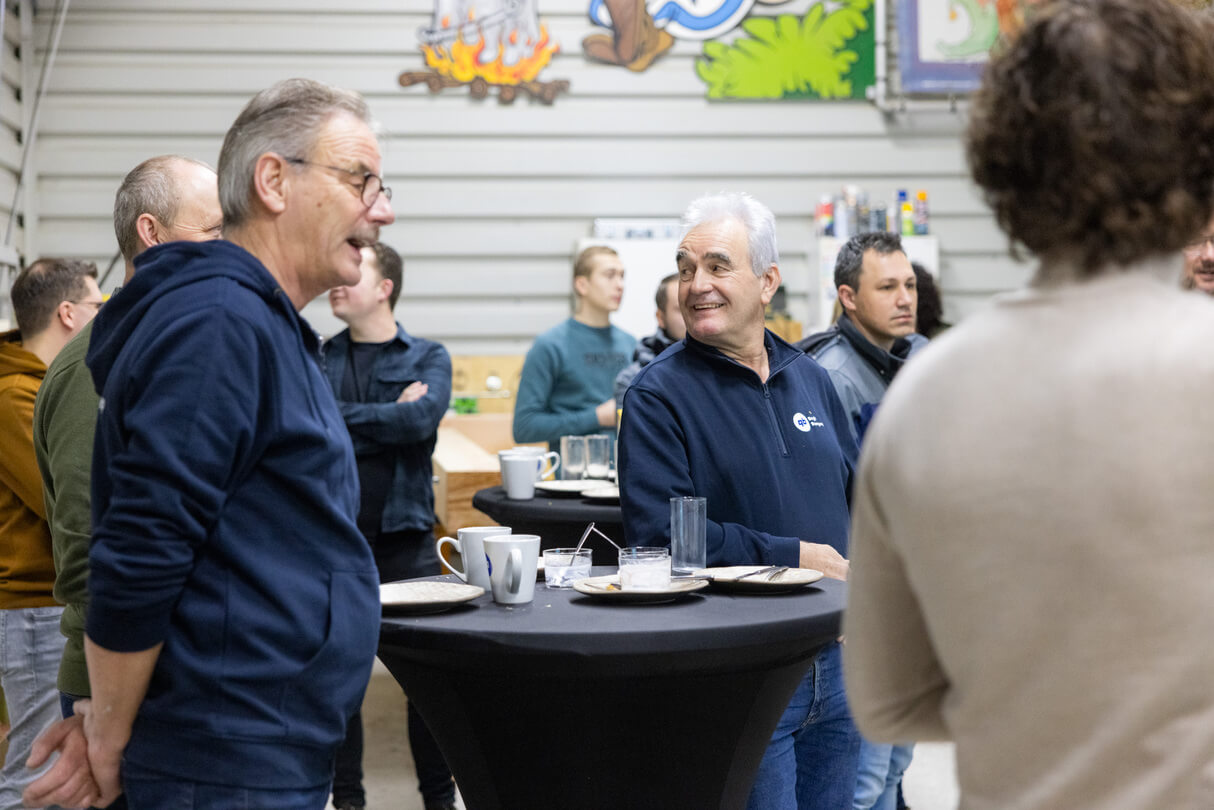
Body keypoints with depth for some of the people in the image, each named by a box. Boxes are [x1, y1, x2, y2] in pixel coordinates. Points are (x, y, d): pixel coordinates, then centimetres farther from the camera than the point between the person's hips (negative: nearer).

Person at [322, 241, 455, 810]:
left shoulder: (428, 358, 4)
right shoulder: (316, 359, 9)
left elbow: (423, 417, -14)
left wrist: (339, 420, -9)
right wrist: (388, 420, -11)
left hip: (405, 538, -1)